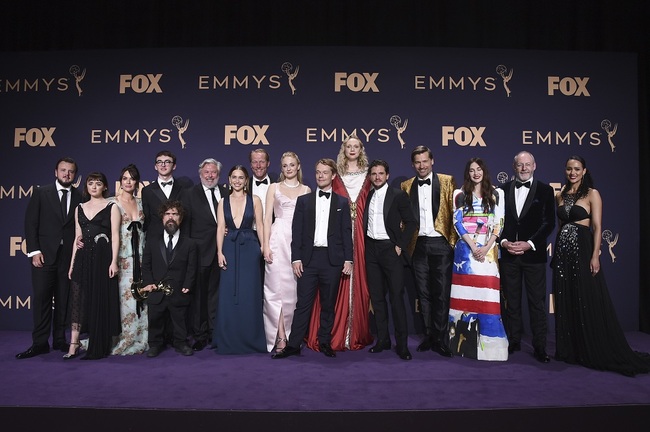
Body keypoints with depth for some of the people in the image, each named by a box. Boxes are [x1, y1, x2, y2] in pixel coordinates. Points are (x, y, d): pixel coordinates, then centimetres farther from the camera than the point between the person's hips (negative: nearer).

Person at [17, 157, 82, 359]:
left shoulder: (80, 197, 7)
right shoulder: (41, 193, 5)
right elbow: (30, 223, 1)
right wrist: (34, 251, -6)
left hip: (69, 256, 1)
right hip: (45, 255, -1)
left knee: (63, 300, 6)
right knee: (41, 298, 0)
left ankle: (59, 340, 15)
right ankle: (40, 343, 7)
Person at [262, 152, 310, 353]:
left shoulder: (306, 190, 12)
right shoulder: (274, 188, 10)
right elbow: (267, 218, 4)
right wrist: (266, 245, -6)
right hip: (278, 240, -1)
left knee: (294, 288, 3)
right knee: (276, 287, -4)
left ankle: (292, 334, 13)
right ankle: (280, 337, 1)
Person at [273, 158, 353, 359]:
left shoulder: (342, 202, 9)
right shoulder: (303, 200, 9)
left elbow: (347, 232, 6)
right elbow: (297, 230, 4)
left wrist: (348, 259, -1)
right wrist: (296, 258, -3)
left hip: (332, 259, 0)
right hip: (308, 258, 0)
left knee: (328, 304, 8)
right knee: (303, 303, 0)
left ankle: (325, 343, 20)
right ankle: (293, 344, 6)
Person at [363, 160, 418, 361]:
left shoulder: (398, 195, -3)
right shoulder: (368, 196, 12)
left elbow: (411, 222, -5)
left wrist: (400, 245, -10)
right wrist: (366, 244, 4)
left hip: (390, 249, -5)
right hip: (371, 249, 5)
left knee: (396, 297, -4)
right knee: (377, 297, 9)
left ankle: (402, 343, 3)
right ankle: (382, 339, 19)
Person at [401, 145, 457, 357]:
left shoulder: (447, 181, 4)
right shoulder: (406, 186, 11)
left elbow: (455, 211, 2)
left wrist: (453, 241, -4)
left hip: (441, 244, -2)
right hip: (419, 245, 3)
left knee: (442, 293, -1)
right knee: (424, 293, 8)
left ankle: (441, 339, 8)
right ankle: (429, 336, 19)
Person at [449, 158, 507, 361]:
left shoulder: (496, 194, 9)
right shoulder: (460, 194, 9)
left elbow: (499, 223, 2)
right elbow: (457, 222, 0)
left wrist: (486, 247, -11)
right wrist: (473, 246, -11)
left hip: (488, 249, 0)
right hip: (466, 248, 0)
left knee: (487, 294, -5)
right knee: (466, 292, 0)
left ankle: (489, 344, 5)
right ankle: (464, 341, 10)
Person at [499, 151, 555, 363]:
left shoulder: (544, 190, 3)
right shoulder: (503, 190, 7)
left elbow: (549, 223, -2)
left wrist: (529, 244, -13)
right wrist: (504, 242, -9)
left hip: (534, 254, -2)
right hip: (508, 253, 2)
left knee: (537, 302, 3)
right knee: (511, 300, 9)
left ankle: (539, 346, 13)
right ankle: (514, 341, 21)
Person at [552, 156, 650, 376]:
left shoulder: (592, 194, -3)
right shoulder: (560, 195, 12)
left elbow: (597, 227, -8)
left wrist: (595, 256, -16)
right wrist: (556, 253, 11)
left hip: (582, 250, -5)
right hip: (562, 252, 5)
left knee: (588, 303, -1)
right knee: (566, 304, 8)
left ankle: (597, 353, 11)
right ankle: (570, 350, 19)